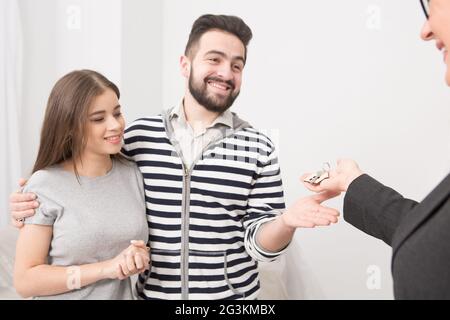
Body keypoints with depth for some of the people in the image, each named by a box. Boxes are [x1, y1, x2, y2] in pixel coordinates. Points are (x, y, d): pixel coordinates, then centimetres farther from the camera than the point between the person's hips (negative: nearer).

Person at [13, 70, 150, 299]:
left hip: (123, 294, 3)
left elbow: (149, 243, 4)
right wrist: (107, 268, -24)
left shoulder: (133, 174, -6)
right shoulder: (44, 186, -17)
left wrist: (141, 258, -17)